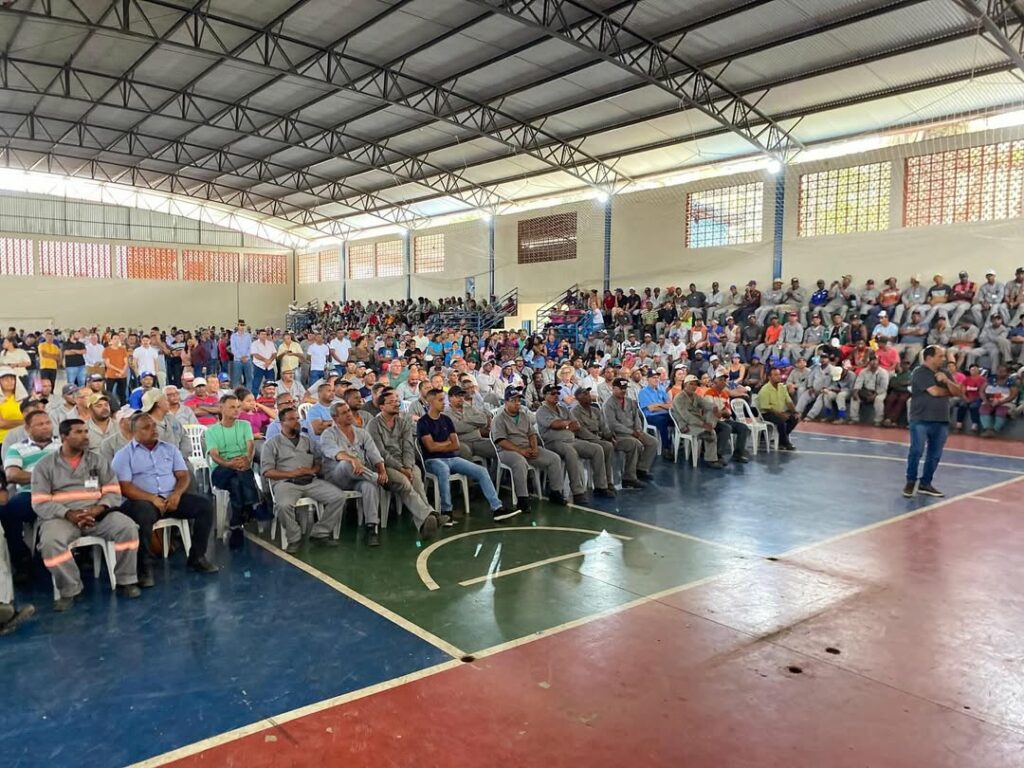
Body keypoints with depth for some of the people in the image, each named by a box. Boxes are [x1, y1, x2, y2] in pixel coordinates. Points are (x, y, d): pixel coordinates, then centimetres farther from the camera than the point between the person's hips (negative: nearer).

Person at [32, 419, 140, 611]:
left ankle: (125, 580, -9)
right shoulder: (45, 465, 7)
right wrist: (69, 514, -18)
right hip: (61, 517, -2)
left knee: (127, 527, -26)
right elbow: (40, 503, -2)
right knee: (50, 542, -35)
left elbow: (113, 492, 6)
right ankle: (69, 589, -14)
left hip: (97, 515, 2)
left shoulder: (97, 460, 13)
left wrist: (98, 509, -14)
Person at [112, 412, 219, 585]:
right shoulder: (124, 455, 3)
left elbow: (184, 475, 11)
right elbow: (124, 487, -8)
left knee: (204, 504, -16)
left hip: (172, 497, 5)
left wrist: (177, 494, -11)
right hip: (143, 500, -4)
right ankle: (145, 566, -21)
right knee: (144, 514, -38)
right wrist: (152, 498, -20)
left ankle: (197, 557, -6)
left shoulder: (170, 449, 16)